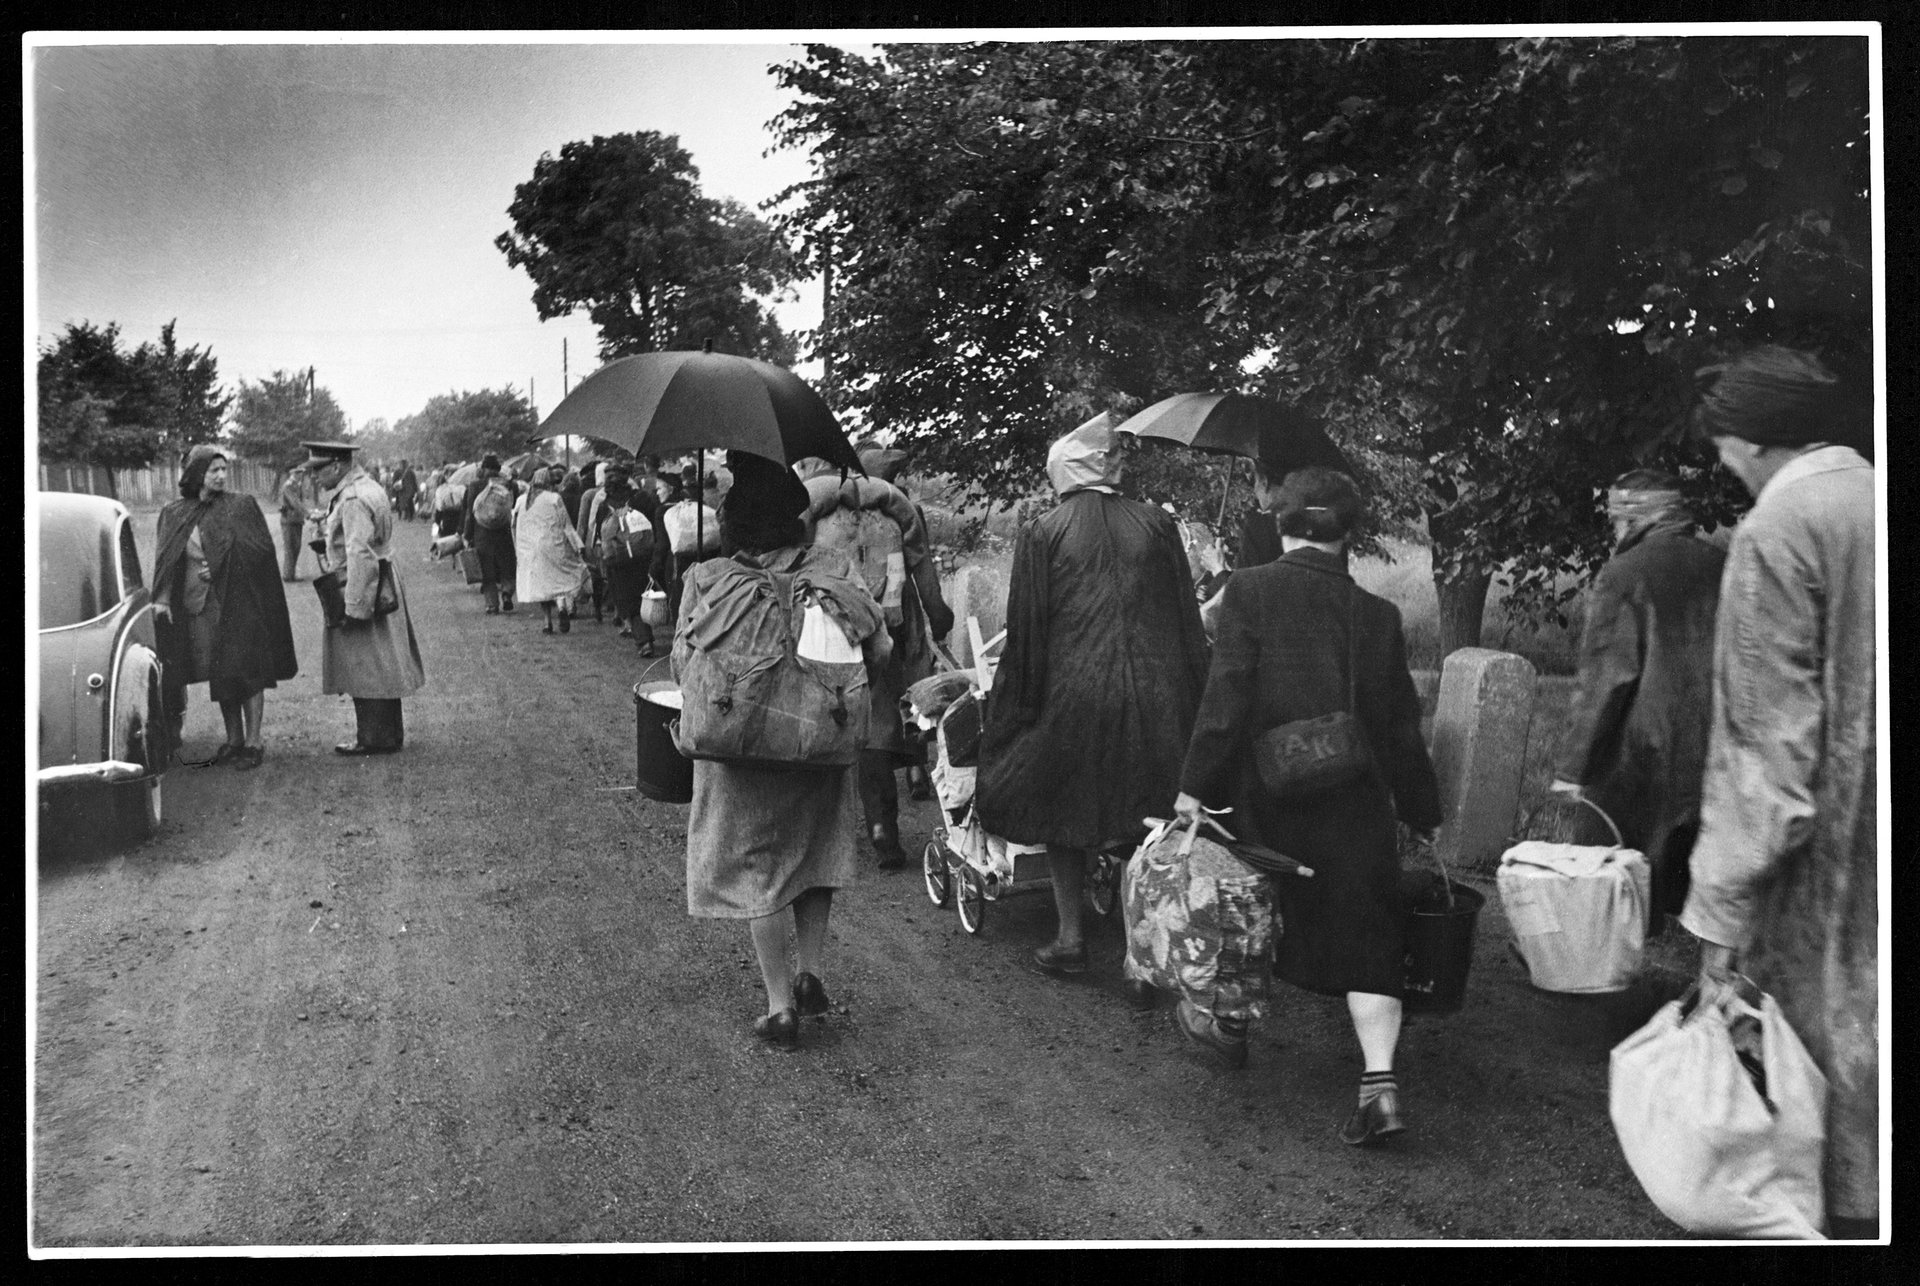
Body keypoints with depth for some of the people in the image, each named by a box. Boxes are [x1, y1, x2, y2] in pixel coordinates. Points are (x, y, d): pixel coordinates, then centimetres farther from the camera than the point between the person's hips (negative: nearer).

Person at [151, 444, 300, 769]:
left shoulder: (242, 506, -3)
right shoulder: (174, 515, 8)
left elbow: (263, 549, -7)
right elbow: (164, 561, 6)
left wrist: (221, 567, -13)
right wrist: (161, 599, -6)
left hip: (239, 604, -4)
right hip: (195, 608, 4)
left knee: (246, 672, -2)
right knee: (219, 676, 10)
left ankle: (253, 743, 5)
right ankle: (234, 740, 19)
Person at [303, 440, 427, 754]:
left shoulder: (353, 500, -21)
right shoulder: (366, 487, 12)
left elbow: (360, 556, -25)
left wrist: (354, 607, -23)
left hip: (361, 591, -10)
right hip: (381, 589, 10)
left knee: (366, 670, -1)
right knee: (379, 669, 16)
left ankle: (375, 740, 7)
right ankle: (388, 734, 24)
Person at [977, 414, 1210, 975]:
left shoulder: (1042, 535, -3)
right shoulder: (1157, 526, 4)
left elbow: (1024, 634, -2)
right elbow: (1187, 621, 6)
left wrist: (1014, 710, 5)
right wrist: (1194, 706, 12)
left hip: (1072, 695, -2)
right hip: (1156, 697, 2)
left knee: (1063, 814, 12)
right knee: (1153, 819, 9)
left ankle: (1071, 937, 13)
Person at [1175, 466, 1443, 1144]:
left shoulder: (1249, 590, -9)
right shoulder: (1376, 614, 0)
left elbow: (1225, 697, -14)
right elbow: (1401, 725, 5)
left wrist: (1194, 785, -9)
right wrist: (1424, 814, 14)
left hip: (1267, 794, -1)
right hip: (1356, 805, 2)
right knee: (1366, 932, 5)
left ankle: (1229, 1020, 39)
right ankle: (1380, 1082, -5)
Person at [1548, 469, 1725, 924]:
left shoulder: (1623, 575, -11)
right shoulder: (1722, 567, 6)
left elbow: (1603, 679, -15)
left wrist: (1573, 767, -11)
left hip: (1643, 752, -6)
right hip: (1714, 754, 6)